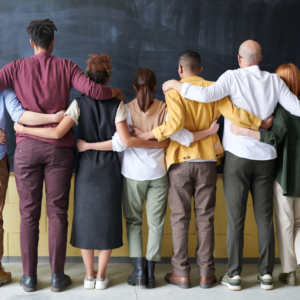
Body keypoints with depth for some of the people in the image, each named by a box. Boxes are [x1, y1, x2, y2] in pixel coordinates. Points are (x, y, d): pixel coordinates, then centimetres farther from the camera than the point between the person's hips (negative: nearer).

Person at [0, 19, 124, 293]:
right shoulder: (66, 67, 3)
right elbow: (92, 90, -9)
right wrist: (116, 92, 9)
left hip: (27, 146, 1)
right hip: (59, 147, 0)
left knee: (29, 213, 8)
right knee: (57, 213, 7)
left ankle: (29, 277, 16)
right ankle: (57, 276, 14)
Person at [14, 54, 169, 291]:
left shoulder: (79, 104, -6)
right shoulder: (117, 105, -7)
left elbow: (57, 133, -17)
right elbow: (127, 140, -16)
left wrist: (24, 129, -5)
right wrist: (158, 144, -6)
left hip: (86, 169, 1)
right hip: (110, 170, 0)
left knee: (85, 218, 11)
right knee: (107, 219, 10)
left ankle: (89, 275, 20)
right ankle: (101, 276, 18)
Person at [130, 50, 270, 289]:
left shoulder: (174, 91, -6)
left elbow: (175, 123, -22)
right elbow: (235, 114, -8)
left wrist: (149, 135, -12)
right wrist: (262, 122, 2)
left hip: (181, 161, -2)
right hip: (207, 161, 2)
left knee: (180, 218, 7)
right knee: (205, 218, 10)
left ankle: (181, 274, 13)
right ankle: (206, 273, 16)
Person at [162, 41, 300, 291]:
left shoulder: (233, 77, -7)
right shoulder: (274, 80, 3)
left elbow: (206, 95, -23)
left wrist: (175, 85, -10)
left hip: (238, 157, -3)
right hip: (266, 158, 3)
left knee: (236, 218, 4)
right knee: (265, 218, 9)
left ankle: (234, 275, 10)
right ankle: (266, 274, 16)